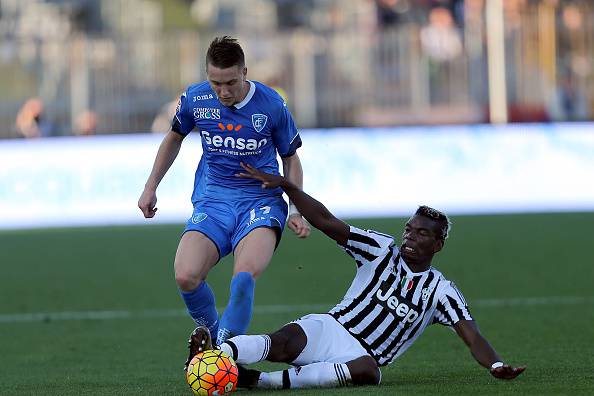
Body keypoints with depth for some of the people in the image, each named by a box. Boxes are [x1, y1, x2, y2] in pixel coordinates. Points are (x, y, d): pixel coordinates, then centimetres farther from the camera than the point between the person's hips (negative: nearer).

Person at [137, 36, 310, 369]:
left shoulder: (271, 105, -7)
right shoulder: (195, 99, -2)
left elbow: (291, 158, 8)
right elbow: (175, 137, 20)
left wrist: (297, 211, -3)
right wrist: (151, 188, 19)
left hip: (260, 201, -2)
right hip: (211, 202, 2)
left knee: (245, 274, -34)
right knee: (186, 276, -24)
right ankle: (211, 332, 6)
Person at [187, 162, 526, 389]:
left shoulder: (440, 290, 7)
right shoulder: (383, 250, 7)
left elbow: (471, 335, -4)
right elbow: (326, 222, -1)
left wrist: (497, 366, -25)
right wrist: (285, 185, -13)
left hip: (363, 355, -1)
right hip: (329, 328, 1)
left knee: (368, 372, -40)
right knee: (282, 342, -33)